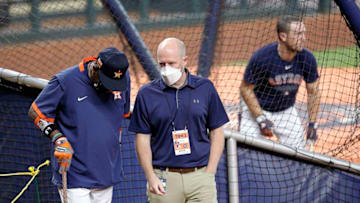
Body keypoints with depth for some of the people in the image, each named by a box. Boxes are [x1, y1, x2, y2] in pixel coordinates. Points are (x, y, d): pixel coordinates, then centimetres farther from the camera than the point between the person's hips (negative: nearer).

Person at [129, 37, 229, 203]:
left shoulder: (205, 88, 6)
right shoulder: (147, 94, 4)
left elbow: (217, 133, 9)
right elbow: (142, 139, 4)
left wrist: (209, 173, -1)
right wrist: (151, 177, -7)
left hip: (200, 176, 0)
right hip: (164, 179, 0)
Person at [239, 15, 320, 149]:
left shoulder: (307, 59, -16)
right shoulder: (262, 57, -28)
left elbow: (313, 92, -1)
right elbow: (246, 89, -17)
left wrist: (312, 124, -4)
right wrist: (261, 119, -20)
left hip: (287, 111, 4)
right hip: (256, 108, -4)